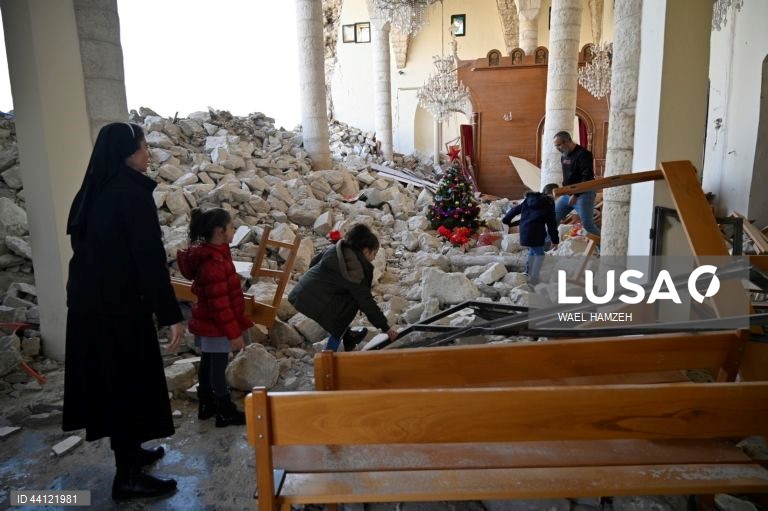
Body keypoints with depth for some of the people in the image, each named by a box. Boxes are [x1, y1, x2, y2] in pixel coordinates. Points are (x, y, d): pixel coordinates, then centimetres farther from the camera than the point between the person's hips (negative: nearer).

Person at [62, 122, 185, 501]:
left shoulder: (94, 191, 10)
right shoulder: (132, 194, -17)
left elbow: (88, 248, 16)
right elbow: (149, 257, -22)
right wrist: (170, 314, -19)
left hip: (88, 298, 9)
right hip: (119, 303, -9)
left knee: (109, 377, 18)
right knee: (130, 380, 1)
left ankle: (129, 452, 35)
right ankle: (127, 476, 12)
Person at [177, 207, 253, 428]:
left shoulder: (208, 253, 4)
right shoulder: (213, 263, -28)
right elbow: (220, 303, -27)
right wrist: (234, 332, -21)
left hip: (207, 323, 10)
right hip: (216, 327, -10)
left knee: (208, 363, 20)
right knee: (218, 367, 3)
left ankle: (206, 405, 35)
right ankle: (226, 413, 16)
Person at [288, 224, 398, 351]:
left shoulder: (336, 249, 8)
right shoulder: (355, 270, -14)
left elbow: (314, 262, 19)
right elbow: (366, 302, -10)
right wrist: (386, 328, -3)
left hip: (298, 293, 9)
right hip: (313, 303, -9)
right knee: (352, 303, 4)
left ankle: (348, 337, 38)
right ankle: (329, 352, 6)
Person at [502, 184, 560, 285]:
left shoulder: (529, 199, 13)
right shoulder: (549, 204, -3)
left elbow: (516, 209, 18)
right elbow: (552, 224, -2)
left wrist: (506, 219, 31)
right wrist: (555, 240, 5)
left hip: (524, 230, 7)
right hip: (536, 233, -7)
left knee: (532, 251, 25)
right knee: (539, 254, 4)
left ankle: (529, 273, 33)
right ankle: (533, 278, -1)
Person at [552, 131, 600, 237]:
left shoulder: (583, 154, -17)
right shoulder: (564, 155, 9)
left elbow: (587, 177, -23)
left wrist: (576, 195, -26)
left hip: (583, 194, -8)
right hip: (567, 194, 8)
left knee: (588, 225, -10)